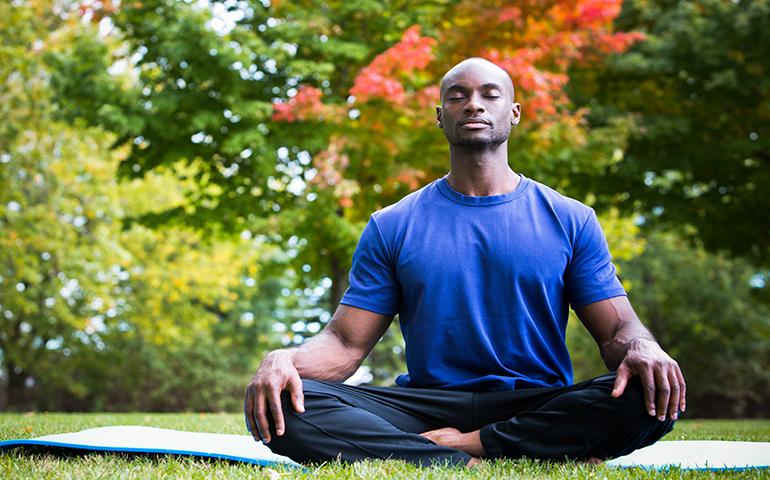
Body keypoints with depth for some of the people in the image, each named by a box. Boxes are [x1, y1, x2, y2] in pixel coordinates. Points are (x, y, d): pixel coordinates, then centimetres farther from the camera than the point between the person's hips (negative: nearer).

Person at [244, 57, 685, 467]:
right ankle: (470, 464, -33)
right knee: (285, 406, -26)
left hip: (539, 407, 0)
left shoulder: (571, 220, 9)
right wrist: (282, 360, -19)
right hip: (427, 406, 1)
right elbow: (346, 343, 5)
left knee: (653, 399, -32)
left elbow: (617, 329, 5)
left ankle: (458, 444, -25)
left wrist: (642, 348, -21)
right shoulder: (392, 227, 10)